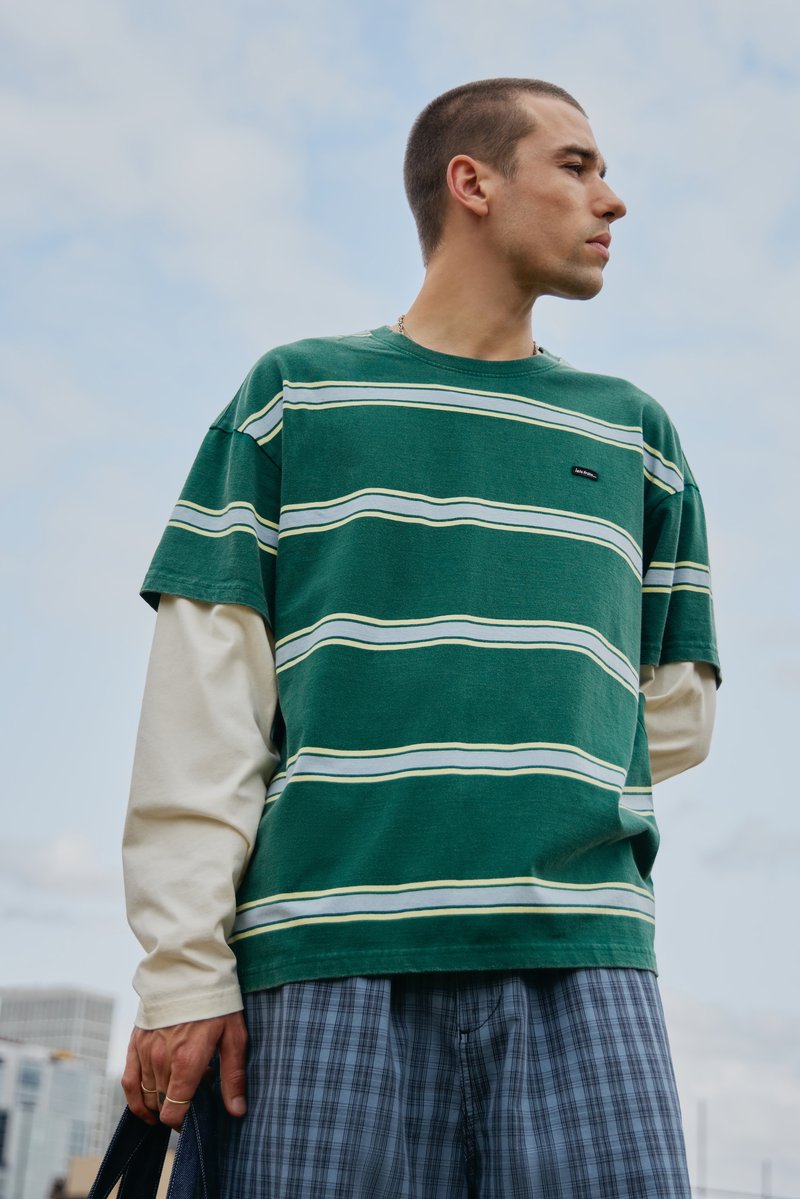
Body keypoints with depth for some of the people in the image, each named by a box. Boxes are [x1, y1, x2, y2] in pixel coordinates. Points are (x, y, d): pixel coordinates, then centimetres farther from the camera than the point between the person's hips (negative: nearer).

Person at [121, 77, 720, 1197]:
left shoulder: (634, 433, 20)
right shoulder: (297, 391, 11)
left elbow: (676, 711, 19)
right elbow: (206, 693, 3)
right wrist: (184, 967, -5)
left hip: (581, 962, 2)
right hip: (330, 954, -2)